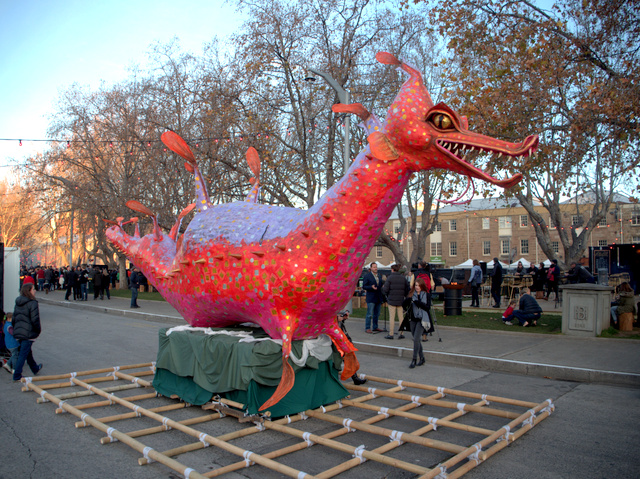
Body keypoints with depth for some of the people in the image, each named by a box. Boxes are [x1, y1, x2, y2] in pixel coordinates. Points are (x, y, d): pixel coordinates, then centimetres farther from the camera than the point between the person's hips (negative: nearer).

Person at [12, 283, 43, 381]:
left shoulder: (18, 303, 9)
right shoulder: (32, 303, -16)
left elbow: (14, 318, 14)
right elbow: (35, 320, -18)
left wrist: (15, 329, 23)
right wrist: (38, 330, -4)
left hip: (17, 333, 8)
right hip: (28, 333, -8)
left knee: (28, 352, 22)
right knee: (23, 354, 0)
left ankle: (35, 368, 39)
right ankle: (17, 375, 4)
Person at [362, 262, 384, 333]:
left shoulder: (379, 275, 15)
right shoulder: (367, 276, -6)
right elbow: (364, 286, -8)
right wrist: (371, 287, -23)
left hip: (378, 298, 7)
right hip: (371, 298, -7)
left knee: (377, 314, 13)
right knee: (369, 314, -5)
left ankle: (375, 327, 23)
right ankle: (367, 328, 2)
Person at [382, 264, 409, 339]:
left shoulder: (390, 278, -9)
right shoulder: (403, 278, 4)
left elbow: (385, 290, -13)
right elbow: (407, 289, 7)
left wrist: (382, 288, 8)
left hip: (392, 300, -4)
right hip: (400, 300, 4)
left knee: (392, 317, 0)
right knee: (400, 317, 11)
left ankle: (391, 334, 3)